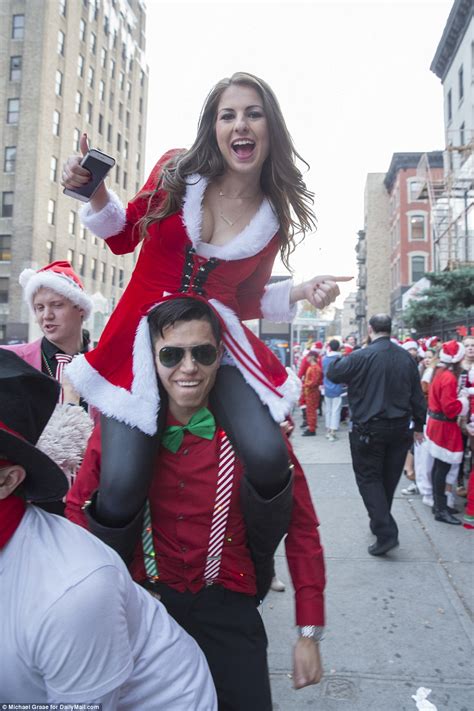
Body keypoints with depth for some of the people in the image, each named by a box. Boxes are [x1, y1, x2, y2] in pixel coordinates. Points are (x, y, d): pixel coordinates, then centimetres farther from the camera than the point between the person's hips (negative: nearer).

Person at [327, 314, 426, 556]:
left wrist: (336, 357, 17)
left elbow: (332, 373, -4)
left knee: (368, 478, 5)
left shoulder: (361, 356, -16)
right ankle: (380, 521, 36)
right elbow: (417, 395, 7)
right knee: (388, 478, 17)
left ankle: (385, 533, -3)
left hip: (369, 429, -5)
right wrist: (418, 425, 17)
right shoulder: (407, 358, 1)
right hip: (399, 429, 5)